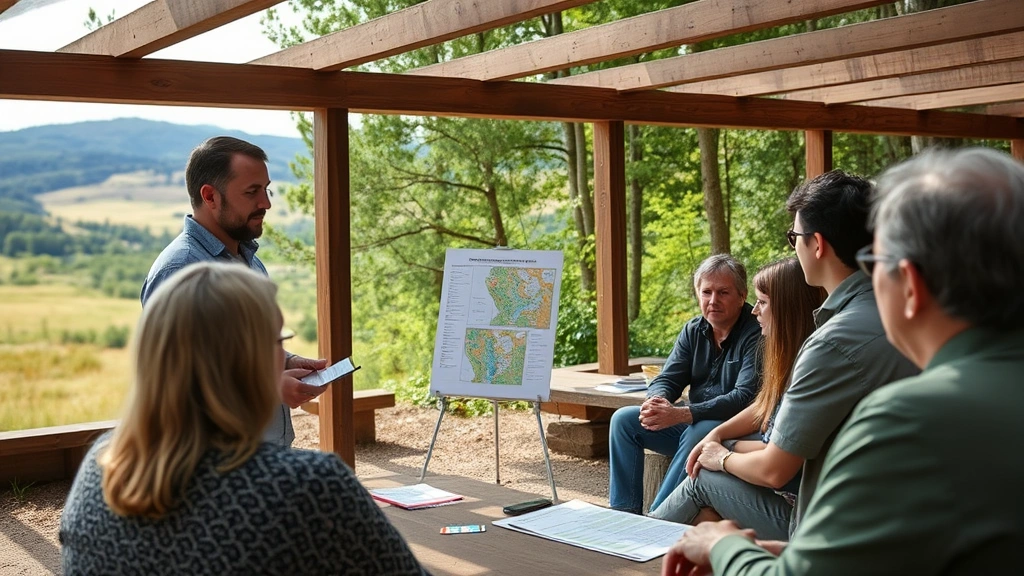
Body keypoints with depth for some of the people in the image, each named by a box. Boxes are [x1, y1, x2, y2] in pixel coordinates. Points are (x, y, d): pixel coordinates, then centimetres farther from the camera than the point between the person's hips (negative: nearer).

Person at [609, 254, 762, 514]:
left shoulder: (756, 335, -15)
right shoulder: (694, 331, 7)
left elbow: (745, 397, -25)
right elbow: (667, 380, 5)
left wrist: (681, 414, -33)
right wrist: (656, 401, -22)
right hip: (692, 423, 7)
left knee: (697, 433, -37)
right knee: (624, 419, -6)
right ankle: (624, 512, -9)